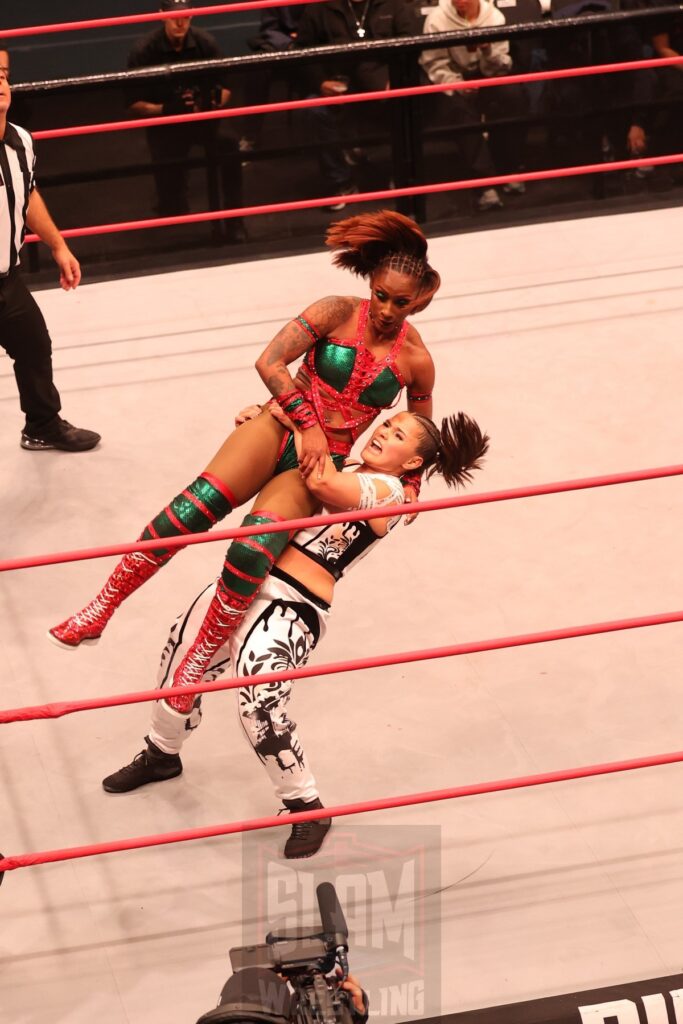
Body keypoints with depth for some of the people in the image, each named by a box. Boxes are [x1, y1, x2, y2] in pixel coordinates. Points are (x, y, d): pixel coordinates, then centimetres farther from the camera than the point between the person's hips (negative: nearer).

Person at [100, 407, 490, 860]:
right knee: (178, 669, 17)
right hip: (245, 583, 8)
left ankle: (308, 809, 4)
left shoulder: (387, 490, -5)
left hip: (293, 609, -8)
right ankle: (161, 755, 47)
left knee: (261, 711, -20)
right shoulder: (343, 474, 21)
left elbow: (321, 482, -23)